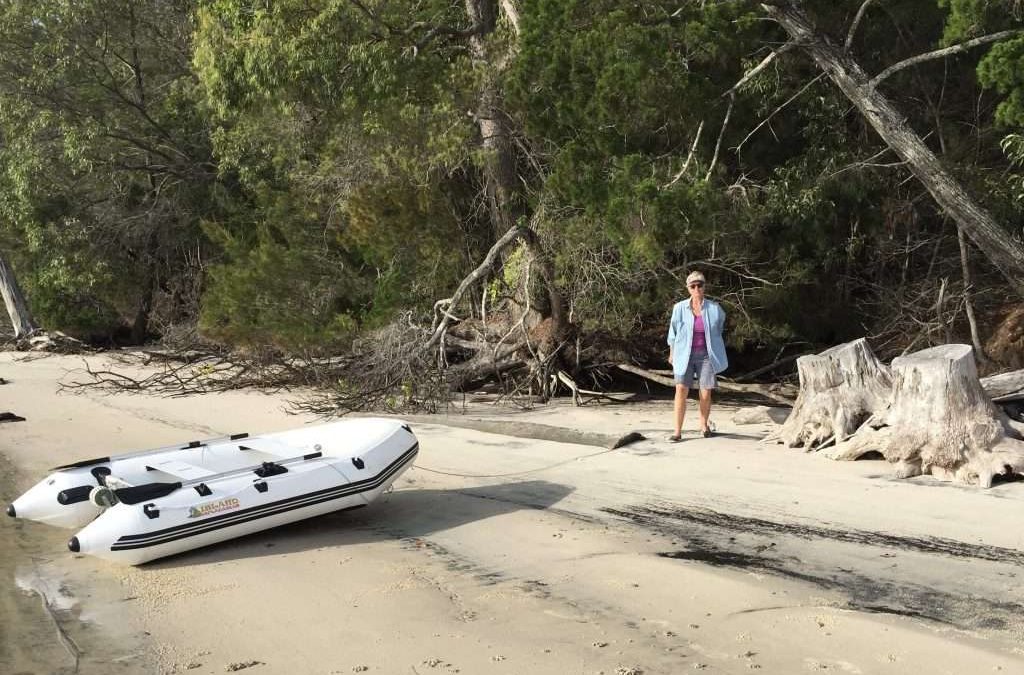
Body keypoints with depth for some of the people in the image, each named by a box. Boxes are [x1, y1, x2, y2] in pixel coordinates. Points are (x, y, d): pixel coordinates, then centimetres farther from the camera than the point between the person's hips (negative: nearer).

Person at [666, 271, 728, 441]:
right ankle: (677, 431, -10)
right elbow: (673, 331, 8)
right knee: (681, 390, -12)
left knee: (706, 393, 2)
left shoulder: (714, 308, -4)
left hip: (706, 355, 1)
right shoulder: (680, 308, -4)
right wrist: (671, 354, 14)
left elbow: (719, 326, 18)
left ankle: (704, 425, 28)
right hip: (685, 354, -1)